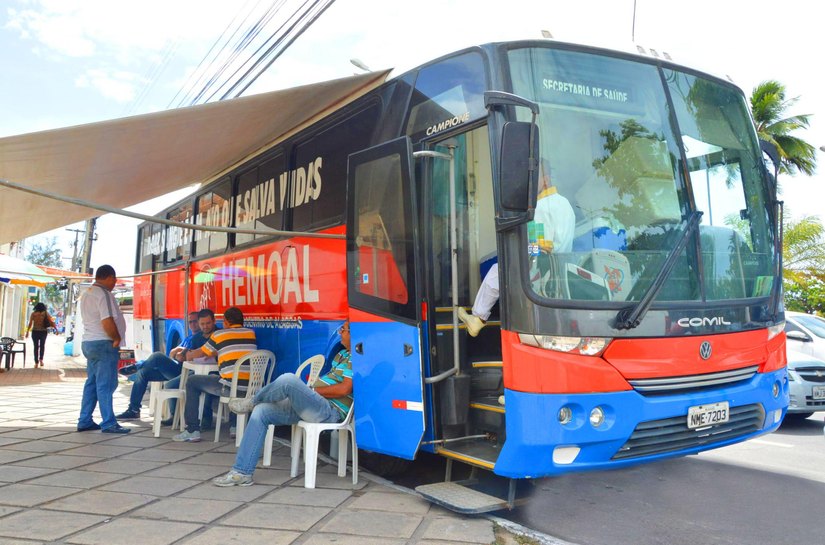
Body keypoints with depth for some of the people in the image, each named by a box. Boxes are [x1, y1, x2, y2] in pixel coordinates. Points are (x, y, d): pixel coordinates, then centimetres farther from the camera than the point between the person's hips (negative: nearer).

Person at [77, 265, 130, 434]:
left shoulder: (86, 294, 16)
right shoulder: (104, 294, -15)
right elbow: (107, 321, -24)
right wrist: (117, 338, -9)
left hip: (88, 342, 10)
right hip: (103, 344, -10)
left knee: (91, 383, 14)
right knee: (105, 385, -7)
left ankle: (85, 421, 17)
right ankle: (108, 423, -4)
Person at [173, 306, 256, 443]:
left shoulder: (219, 334, 3)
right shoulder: (251, 333, 13)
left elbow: (200, 353, 19)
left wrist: (189, 355, 41)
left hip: (230, 388, -5)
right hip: (251, 388, 5)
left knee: (192, 382, 18)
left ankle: (192, 431, 14)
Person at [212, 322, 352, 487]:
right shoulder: (342, 354, 20)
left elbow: (344, 389, -20)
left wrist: (312, 390, -9)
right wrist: (308, 390, 6)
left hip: (330, 411, -10)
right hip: (310, 405, 10)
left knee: (288, 380, -31)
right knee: (261, 411, -3)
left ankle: (253, 402, 3)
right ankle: (241, 472, -1)